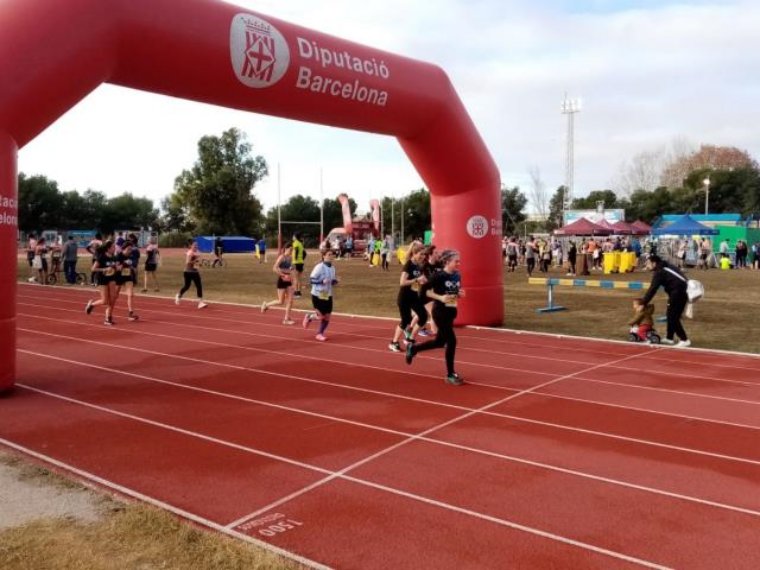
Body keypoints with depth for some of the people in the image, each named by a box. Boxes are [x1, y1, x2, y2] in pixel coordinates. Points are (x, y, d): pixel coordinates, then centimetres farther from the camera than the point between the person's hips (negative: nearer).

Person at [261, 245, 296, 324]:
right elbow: (275, 269, -22)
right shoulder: (282, 257, -14)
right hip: (282, 280, -7)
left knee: (290, 301, 1)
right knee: (281, 302, 0)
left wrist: (290, 277, 7)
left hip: (288, 281, 7)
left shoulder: (290, 258, 8)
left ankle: (286, 319, 7)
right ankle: (266, 305, 23)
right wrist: (284, 275, -25)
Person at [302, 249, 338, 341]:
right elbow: (311, 280, -18)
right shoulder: (319, 267, -16)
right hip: (318, 295, -6)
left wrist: (335, 282, -4)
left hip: (328, 295, 6)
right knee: (320, 316, -6)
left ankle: (320, 334, 22)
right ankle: (308, 317, 26)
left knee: (327, 316, 4)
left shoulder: (332, 268, 6)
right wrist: (322, 281, -31)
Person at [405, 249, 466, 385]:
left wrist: (460, 294, -5)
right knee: (451, 341, -9)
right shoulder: (439, 276, -17)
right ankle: (450, 375, 4)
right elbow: (426, 291, -15)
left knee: (440, 342, 18)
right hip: (440, 312, -8)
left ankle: (413, 348, 40)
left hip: (451, 312, 8)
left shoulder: (457, 276, 5)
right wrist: (440, 298, -26)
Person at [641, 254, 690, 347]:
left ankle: (684, 340, -3)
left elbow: (652, 290, -15)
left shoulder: (659, 272, -12)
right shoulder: (664, 267, 16)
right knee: (671, 315, 17)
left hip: (678, 294, -10)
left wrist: (643, 303, -12)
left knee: (673, 317, -4)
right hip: (681, 292, 10)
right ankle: (669, 338, 26)